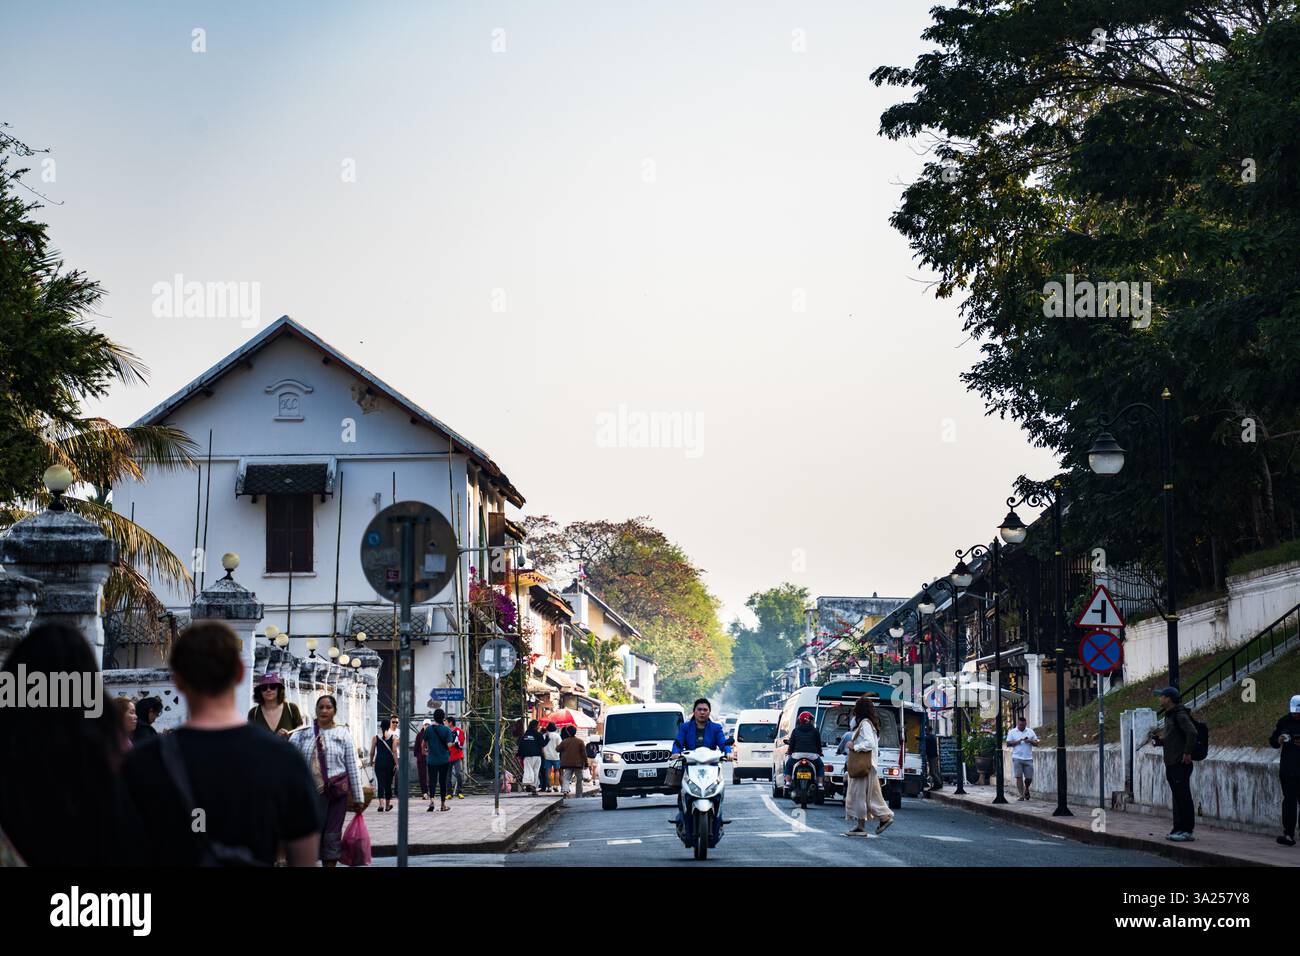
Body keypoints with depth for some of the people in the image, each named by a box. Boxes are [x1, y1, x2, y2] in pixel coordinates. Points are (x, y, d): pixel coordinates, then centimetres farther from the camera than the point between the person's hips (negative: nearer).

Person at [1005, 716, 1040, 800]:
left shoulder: (1030, 732, 12)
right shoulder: (1012, 732, 6)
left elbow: (1036, 742, 11)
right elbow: (1008, 744, 1)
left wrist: (1030, 741, -9)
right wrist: (1017, 742, -12)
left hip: (1028, 758, 2)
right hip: (1017, 758, -2)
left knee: (1029, 777, 2)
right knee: (1019, 777, -6)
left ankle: (1026, 789, 32)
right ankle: (1021, 795, -3)